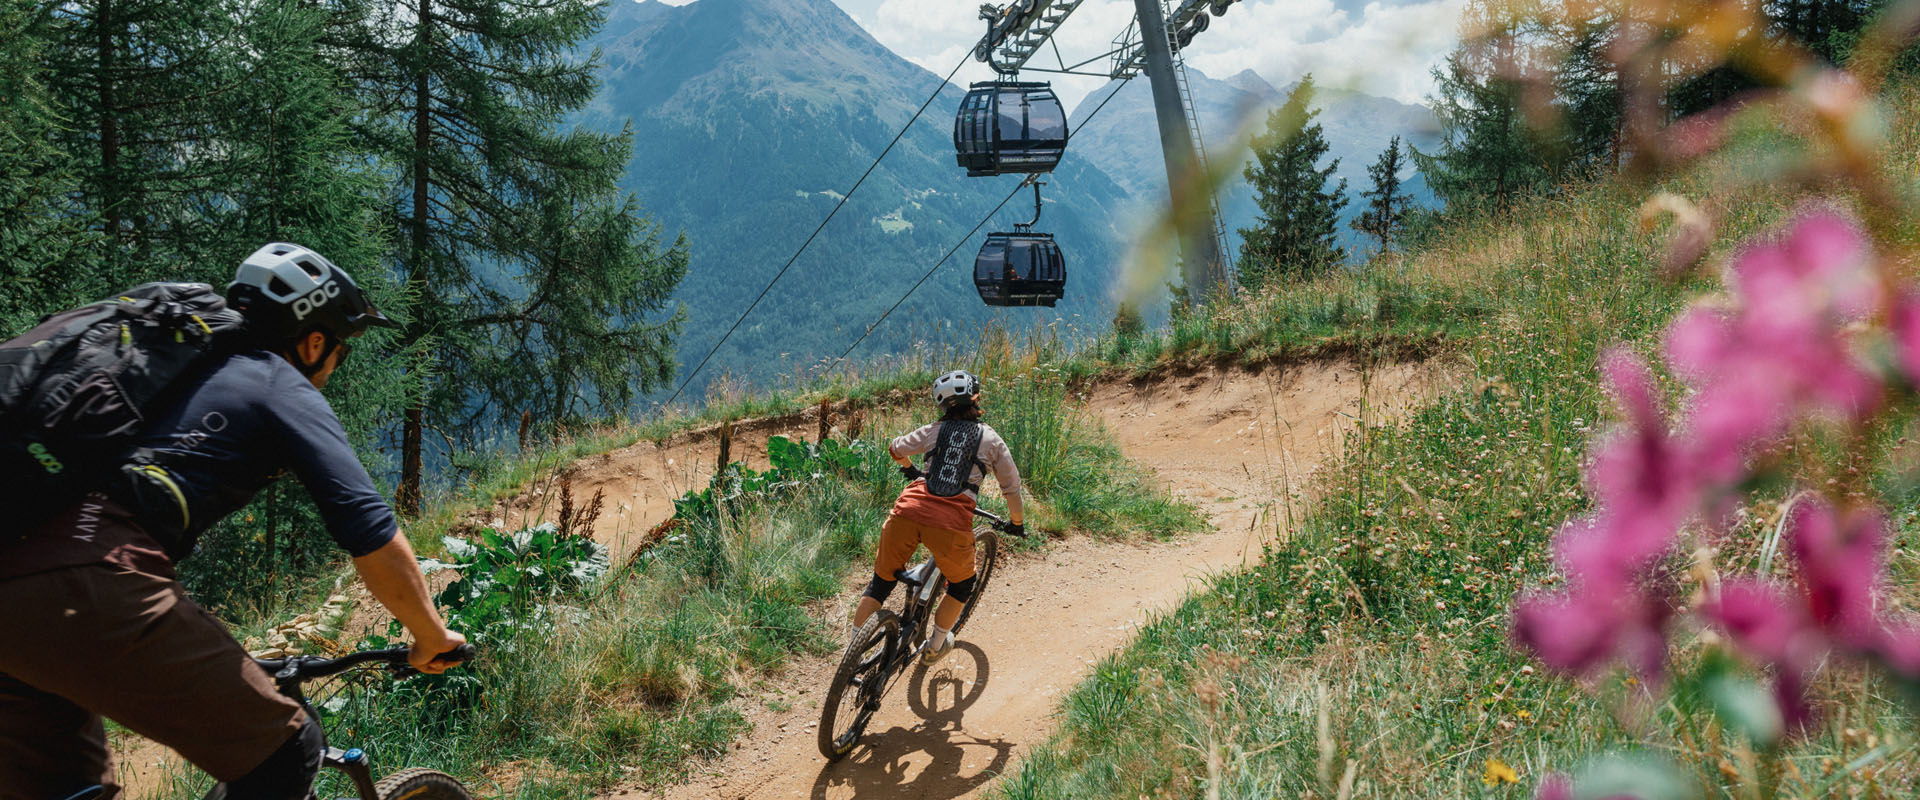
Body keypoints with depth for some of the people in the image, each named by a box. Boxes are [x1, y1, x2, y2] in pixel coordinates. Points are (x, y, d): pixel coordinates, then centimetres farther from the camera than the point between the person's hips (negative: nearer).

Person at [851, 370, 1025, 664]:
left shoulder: (933, 431, 18)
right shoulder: (991, 439, 13)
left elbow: (895, 449, 31)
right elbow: (1011, 488, 15)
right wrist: (1017, 523, 32)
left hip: (908, 512, 2)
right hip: (951, 524, -2)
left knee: (882, 580, 20)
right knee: (962, 585, 27)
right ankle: (935, 645, 33)